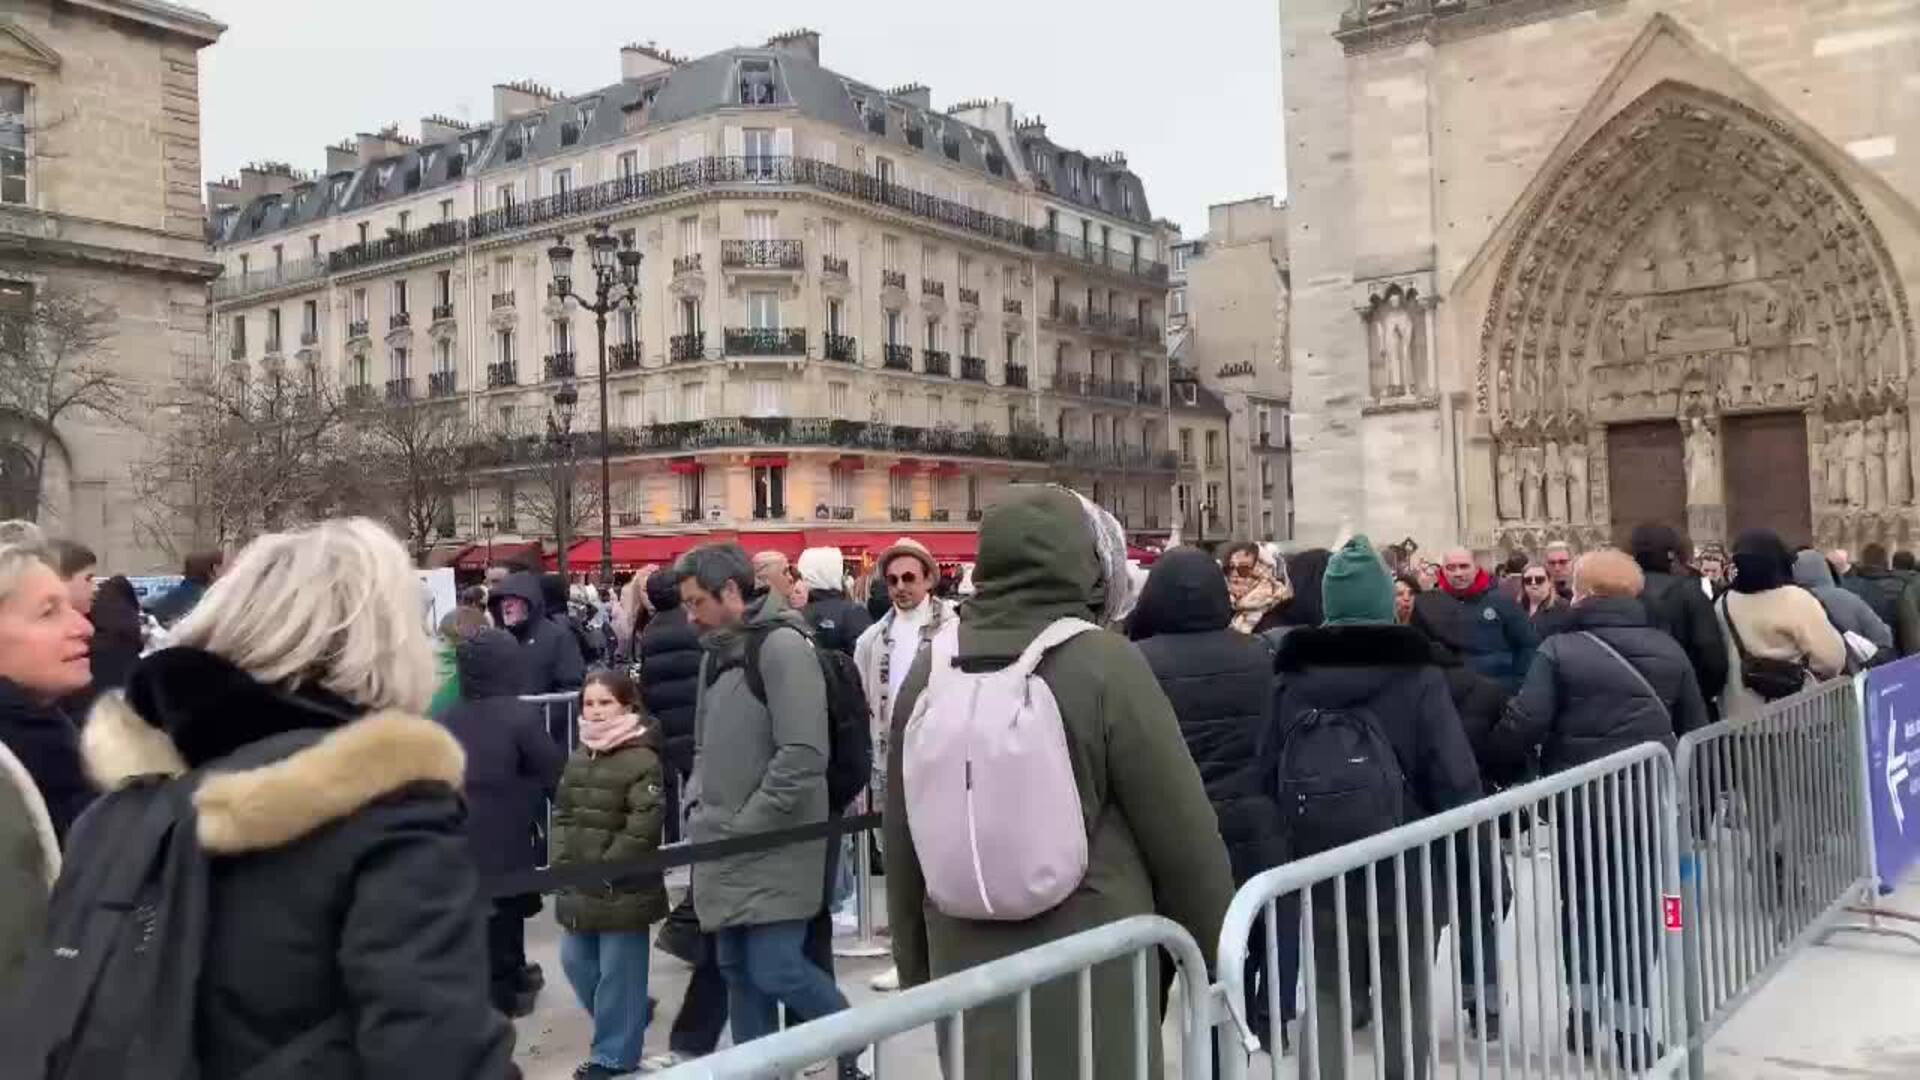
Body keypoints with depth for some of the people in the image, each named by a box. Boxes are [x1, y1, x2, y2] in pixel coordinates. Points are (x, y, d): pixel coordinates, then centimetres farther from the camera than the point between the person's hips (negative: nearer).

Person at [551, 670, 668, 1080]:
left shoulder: (642, 759, -14)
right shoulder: (577, 759, 10)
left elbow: (644, 826, -19)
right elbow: (562, 814, 15)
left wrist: (605, 867, -16)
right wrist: (563, 860, 1)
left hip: (623, 888, -8)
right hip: (578, 886, 8)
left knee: (617, 969, 1)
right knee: (575, 961, 14)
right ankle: (631, 1013, 36)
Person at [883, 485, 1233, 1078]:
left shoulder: (930, 670, -1)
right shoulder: (1104, 662, -14)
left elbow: (902, 841, 8)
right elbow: (1182, 830, -9)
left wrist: (917, 968, 21)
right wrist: (1215, 946, 7)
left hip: (967, 969, 4)